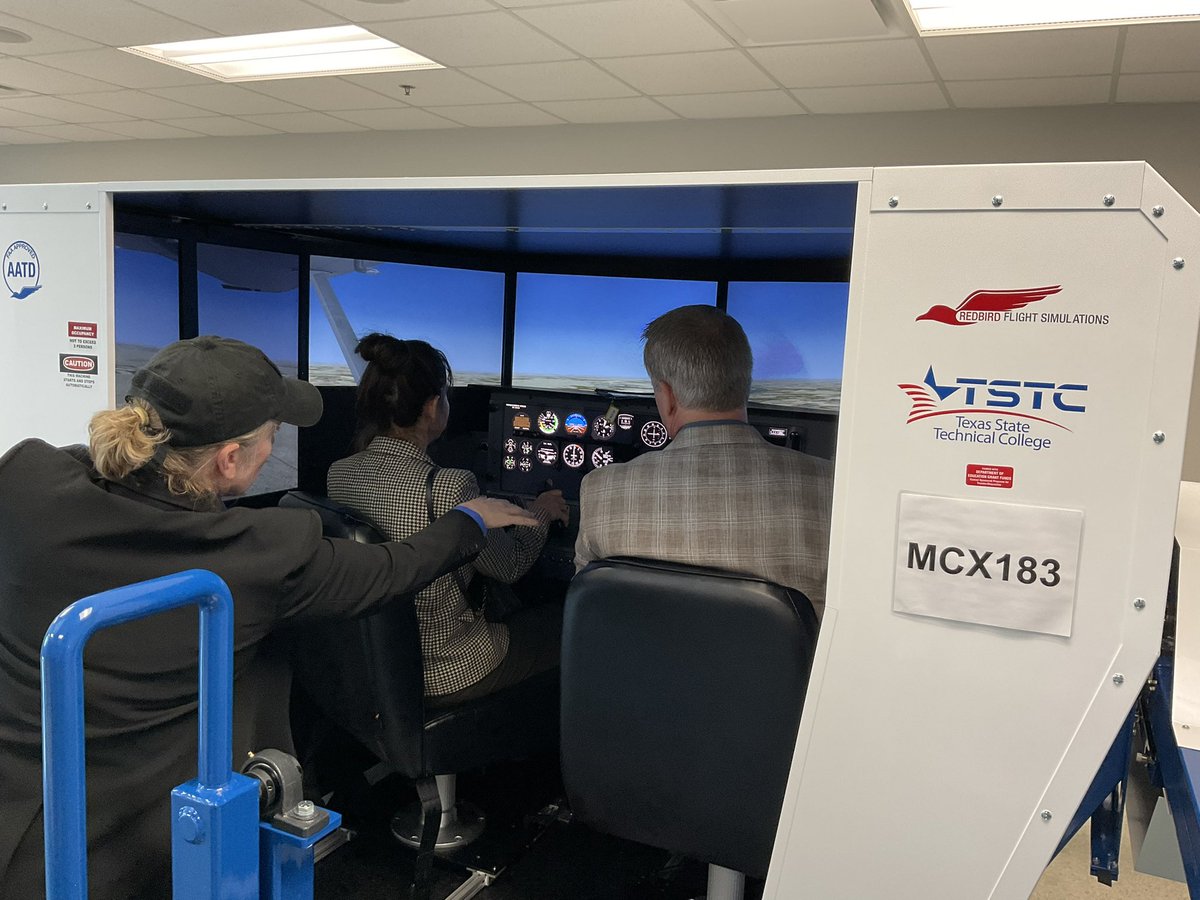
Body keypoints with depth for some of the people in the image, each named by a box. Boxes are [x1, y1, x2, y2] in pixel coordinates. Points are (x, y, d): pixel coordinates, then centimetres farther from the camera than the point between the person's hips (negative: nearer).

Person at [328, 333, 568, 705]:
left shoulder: (338, 474, -8)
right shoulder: (448, 487, -29)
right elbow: (509, 567, -12)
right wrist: (540, 513, 8)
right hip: (449, 674, -7)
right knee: (568, 620, 18)